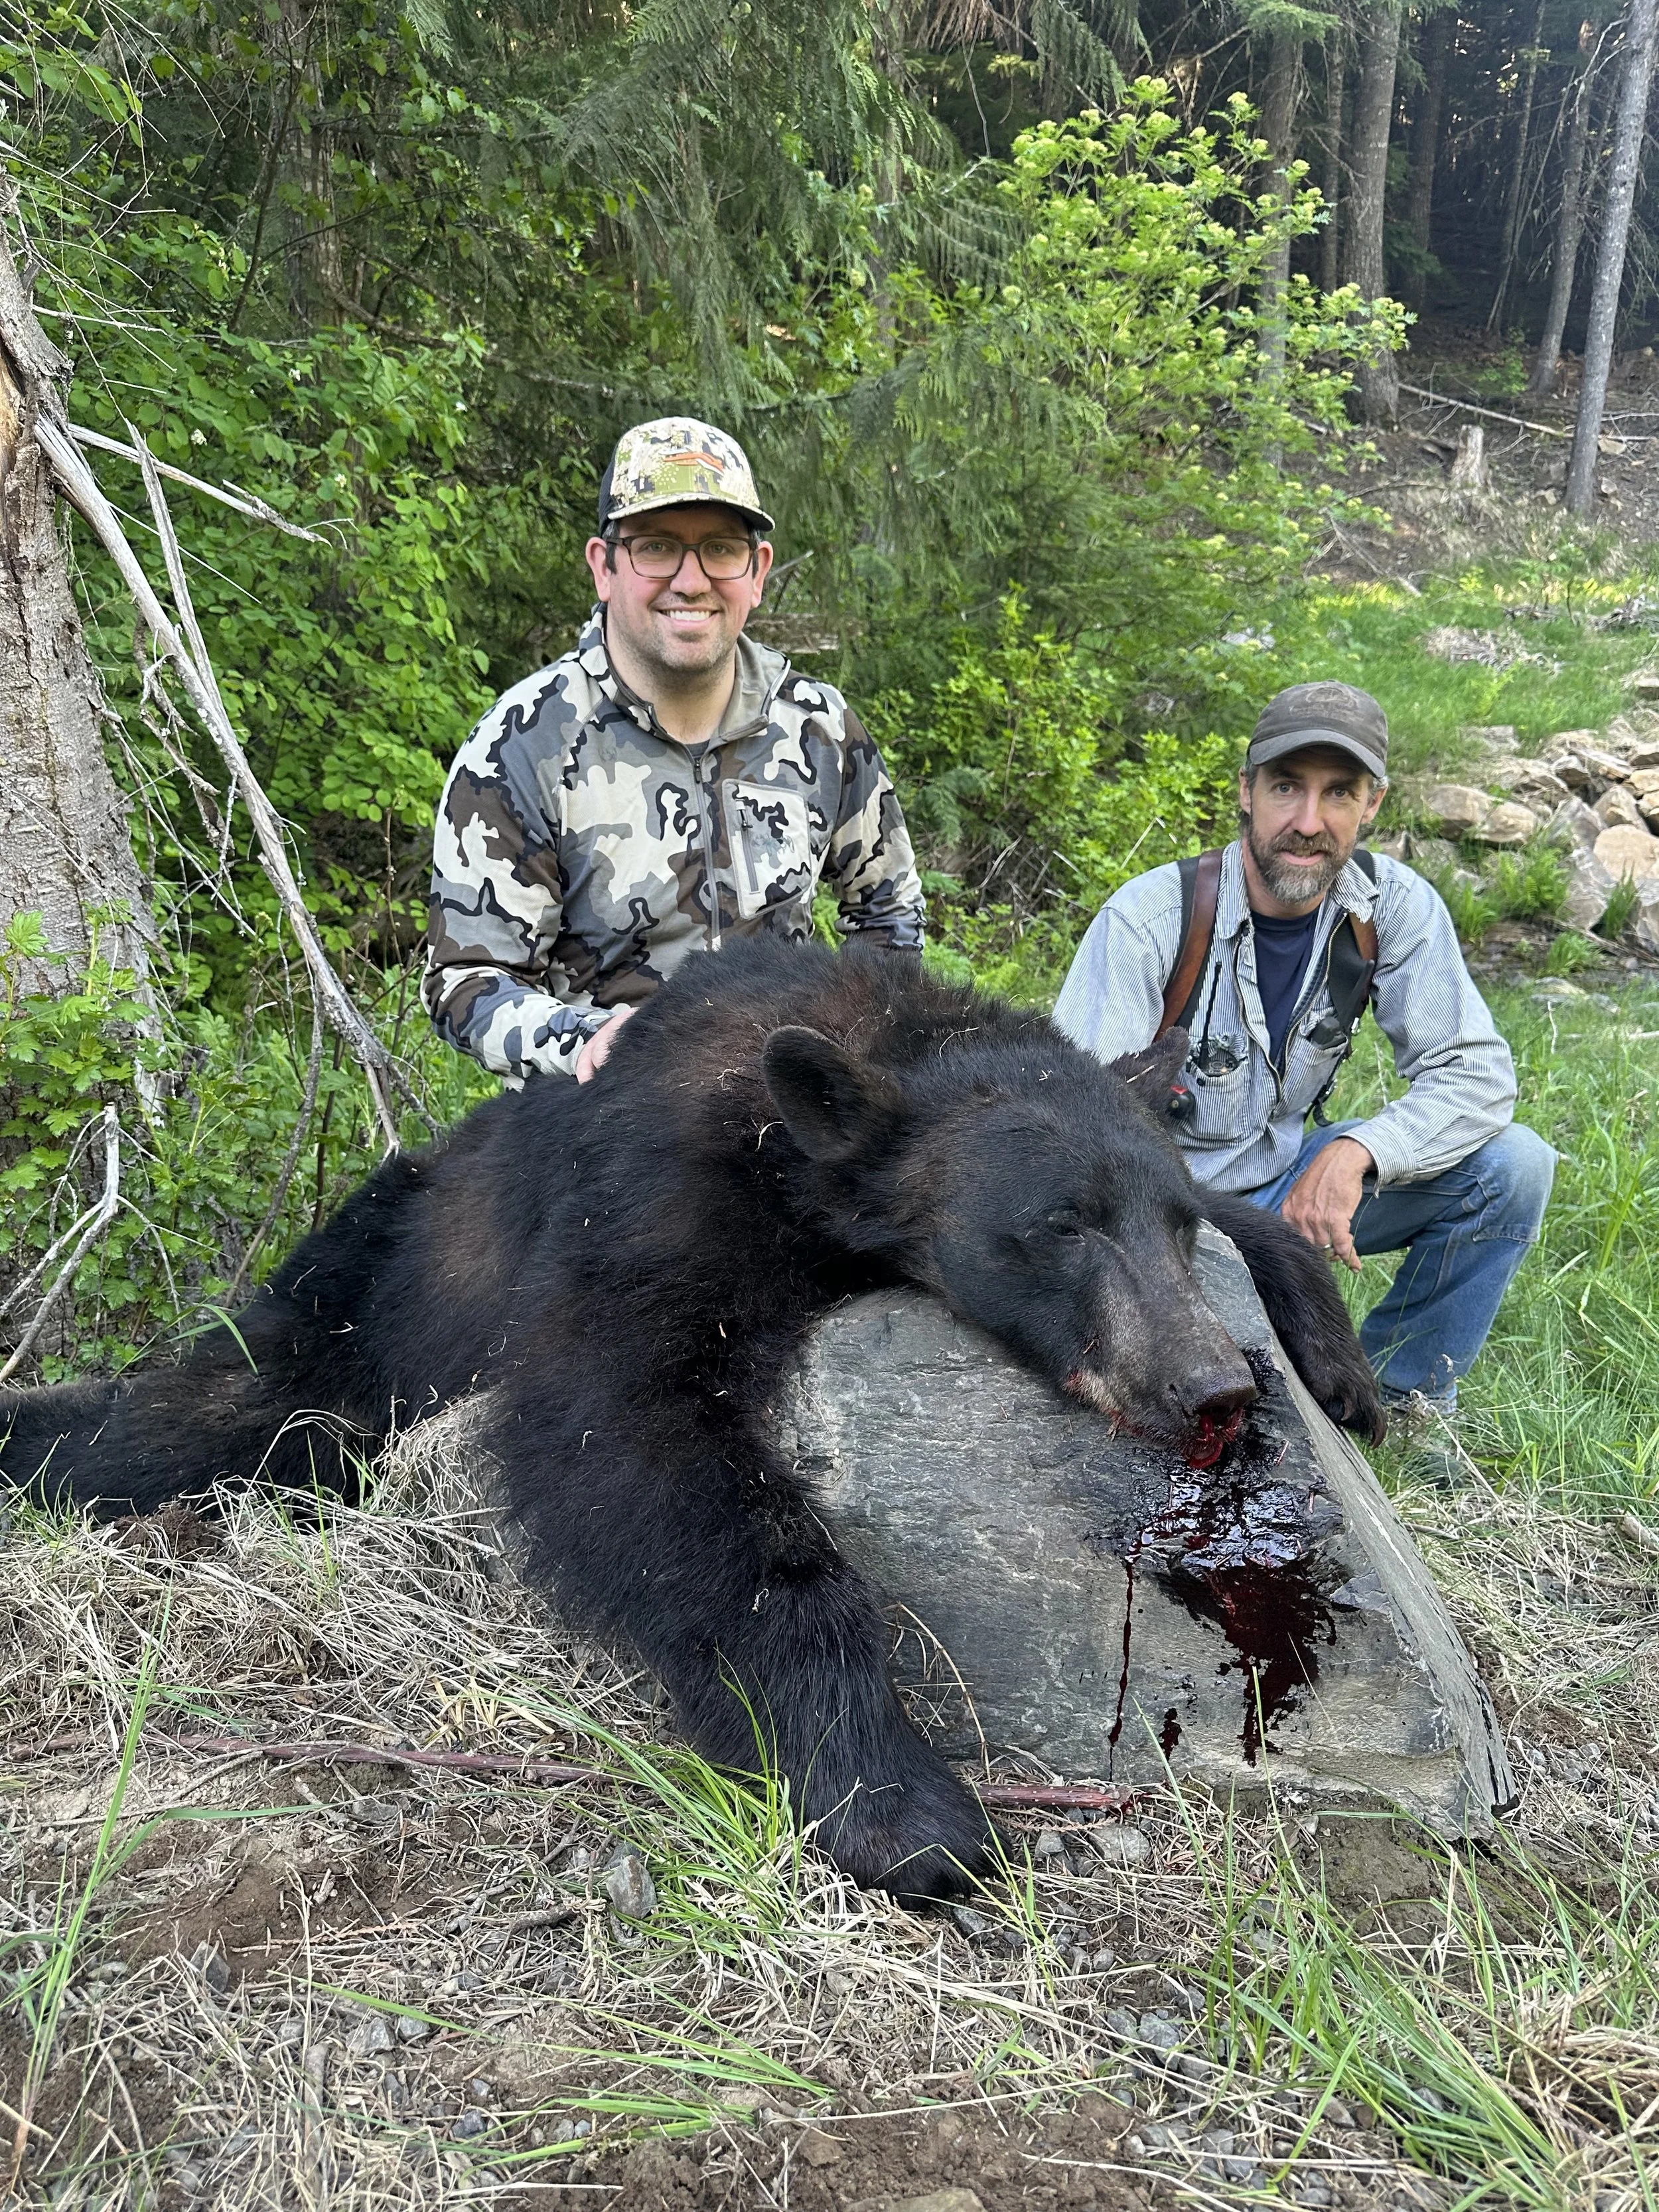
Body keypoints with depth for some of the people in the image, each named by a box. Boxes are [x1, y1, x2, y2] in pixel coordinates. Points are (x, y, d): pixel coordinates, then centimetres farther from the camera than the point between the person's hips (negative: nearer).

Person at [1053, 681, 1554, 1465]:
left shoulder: (1393, 907, -10)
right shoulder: (1149, 919, -22)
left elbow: (1476, 1073, -10)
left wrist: (1358, 1151, -30)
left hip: (1289, 1181, 5)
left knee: (1513, 1166, -13)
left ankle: (1399, 1388, 7)